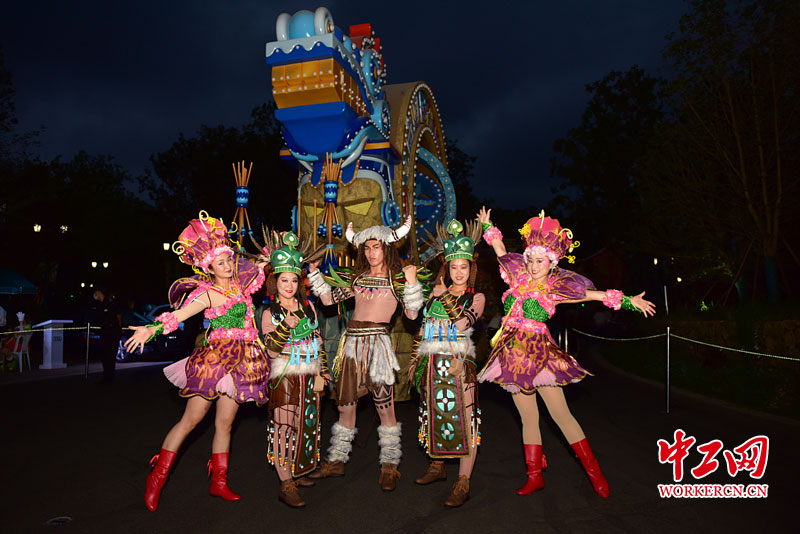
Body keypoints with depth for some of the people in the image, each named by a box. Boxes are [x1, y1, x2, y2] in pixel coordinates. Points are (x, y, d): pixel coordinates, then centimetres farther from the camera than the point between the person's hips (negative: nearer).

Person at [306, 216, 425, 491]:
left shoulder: (397, 278, 4)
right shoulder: (357, 277, 15)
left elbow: (412, 314, -4)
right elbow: (328, 298, 14)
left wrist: (411, 282, -13)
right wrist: (314, 272, 11)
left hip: (377, 342, -4)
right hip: (351, 342, 5)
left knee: (385, 408, -3)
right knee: (345, 404, 11)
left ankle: (389, 466, 10)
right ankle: (336, 461, 24)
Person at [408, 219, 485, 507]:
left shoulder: (476, 297, 2)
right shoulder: (438, 291, 14)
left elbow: (462, 323, -14)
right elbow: (424, 326, 17)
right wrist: (416, 358, 13)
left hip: (459, 363, -5)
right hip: (431, 362, 5)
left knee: (462, 418, -7)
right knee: (433, 414, 13)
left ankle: (463, 483, 1)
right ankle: (437, 466, 32)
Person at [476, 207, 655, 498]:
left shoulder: (556, 287, -1)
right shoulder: (519, 278, 8)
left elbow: (597, 295, 1)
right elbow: (501, 252, 23)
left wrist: (629, 301, -3)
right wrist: (488, 227, 29)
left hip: (540, 355, -3)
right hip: (513, 354, 4)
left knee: (561, 415, -3)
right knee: (528, 418, 9)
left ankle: (594, 472, 11)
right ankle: (534, 476, 20)